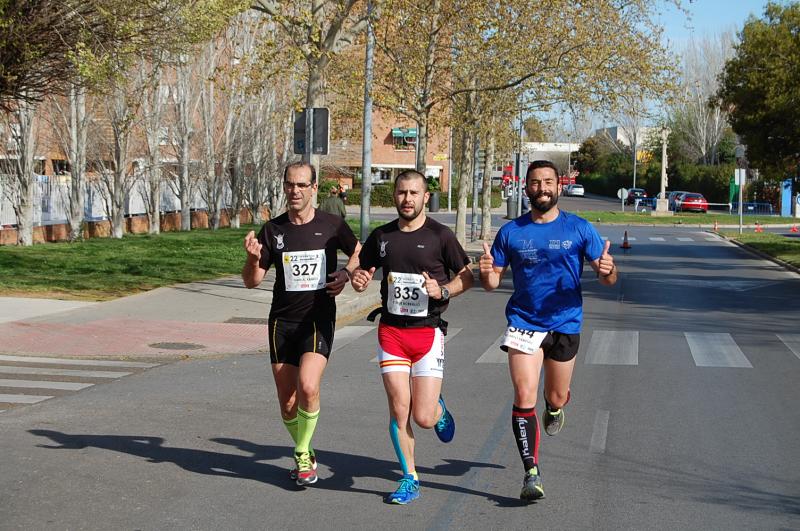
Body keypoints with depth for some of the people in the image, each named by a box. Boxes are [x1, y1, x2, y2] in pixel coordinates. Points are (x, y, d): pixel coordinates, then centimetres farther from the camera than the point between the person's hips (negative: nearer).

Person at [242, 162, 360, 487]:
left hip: (319, 320, -3)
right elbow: (251, 281, 4)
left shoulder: (331, 225, -1)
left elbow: (359, 253, 16)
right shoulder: (272, 230, 2)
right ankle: (306, 456, 30)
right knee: (287, 402, 6)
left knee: (308, 388, -23)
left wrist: (346, 274, -4)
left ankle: (302, 454, -2)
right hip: (282, 322, 3)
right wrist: (253, 258, -16)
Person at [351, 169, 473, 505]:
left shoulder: (440, 235, -4)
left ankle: (439, 409, 32)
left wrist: (442, 291, -16)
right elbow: (363, 270, 18)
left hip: (428, 332, -3)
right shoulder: (382, 236, 7)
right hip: (391, 331, 3)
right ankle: (409, 480, 13)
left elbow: (467, 277, 3)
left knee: (423, 418, -6)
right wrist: (358, 280, -5)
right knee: (398, 411, -2)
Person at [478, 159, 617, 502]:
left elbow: (606, 278, -1)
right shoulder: (510, 232, 1)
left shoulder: (579, 229, -1)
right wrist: (486, 273, -18)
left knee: (557, 397, 14)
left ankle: (554, 407, 53)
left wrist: (607, 271, -25)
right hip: (523, 323, 0)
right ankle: (532, 474, -7)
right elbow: (493, 282, 5)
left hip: (565, 324, 1)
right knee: (524, 398, -13)